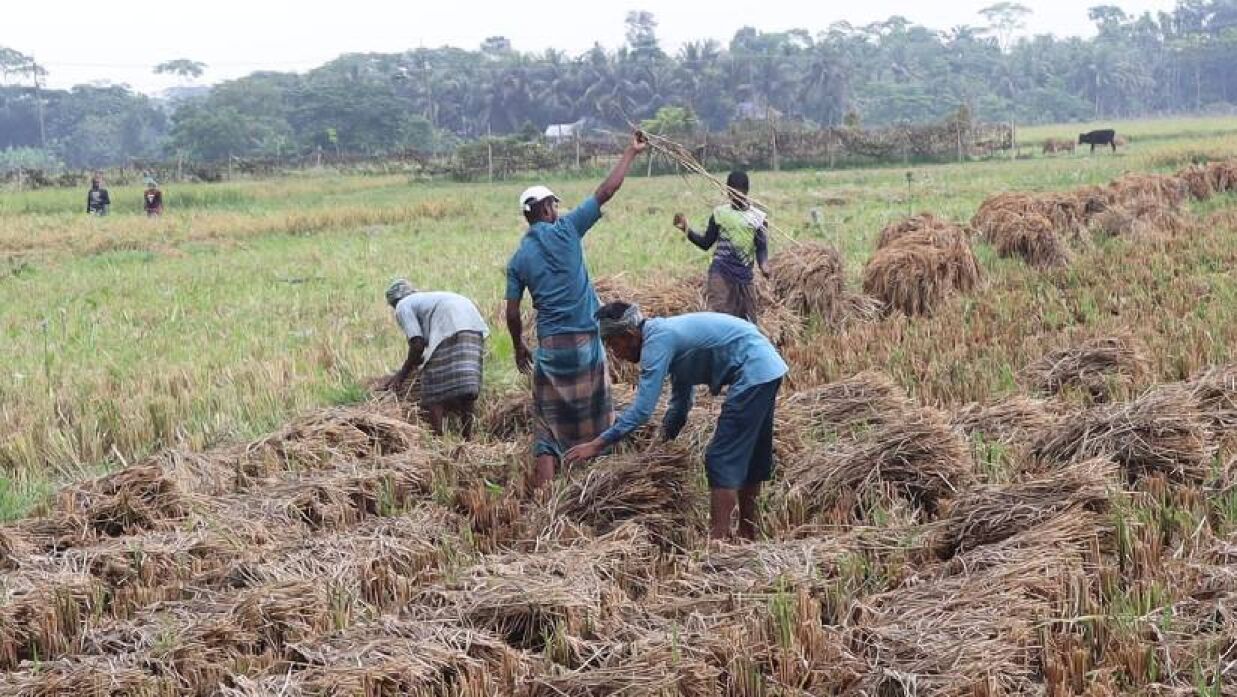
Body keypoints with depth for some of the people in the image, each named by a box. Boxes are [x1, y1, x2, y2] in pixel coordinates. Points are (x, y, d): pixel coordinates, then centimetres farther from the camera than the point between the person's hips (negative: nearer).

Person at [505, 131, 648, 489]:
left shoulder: (518, 259, 4)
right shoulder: (565, 230, -4)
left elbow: (512, 314, 5)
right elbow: (605, 192, -4)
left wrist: (519, 348, 21)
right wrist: (632, 152, 4)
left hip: (550, 348, 2)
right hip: (586, 342, -2)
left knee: (549, 427, 4)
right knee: (593, 420, 11)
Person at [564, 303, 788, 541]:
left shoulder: (657, 342, -15)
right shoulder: (667, 333, 14)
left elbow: (642, 410, -20)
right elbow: (681, 402, 23)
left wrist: (598, 444, -16)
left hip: (753, 373, -10)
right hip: (770, 366, 10)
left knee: (722, 461, -8)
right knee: (750, 457, 19)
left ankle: (719, 539, -10)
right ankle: (747, 535, 30)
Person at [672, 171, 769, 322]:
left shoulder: (758, 218, 4)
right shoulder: (719, 213, 7)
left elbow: (761, 248, -1)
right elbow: (706, 243, 11)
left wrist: (764, 264, -22)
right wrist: (686, 229, -1)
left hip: (743, 276, 1)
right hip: (720, 273, -1)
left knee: (745, 320, 6)